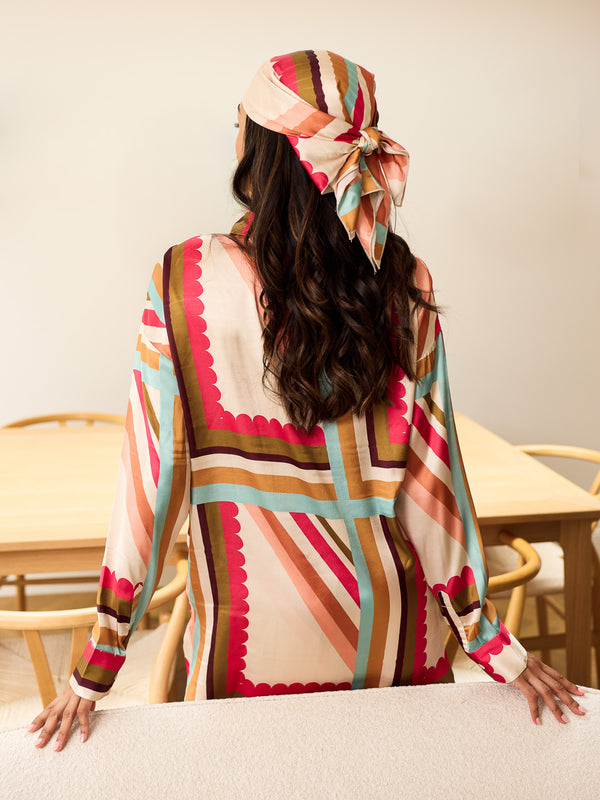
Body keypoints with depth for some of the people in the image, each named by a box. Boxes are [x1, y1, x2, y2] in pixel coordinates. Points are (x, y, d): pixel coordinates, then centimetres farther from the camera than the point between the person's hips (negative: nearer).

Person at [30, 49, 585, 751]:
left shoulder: (185, 281, -15)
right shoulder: (404, 286, -10)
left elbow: (151, 475, -13)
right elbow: (429, 480, -8)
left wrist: (95, 671, -4)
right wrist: (498, 650, 3)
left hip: (254, 640, -1)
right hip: (389, 638, 2)